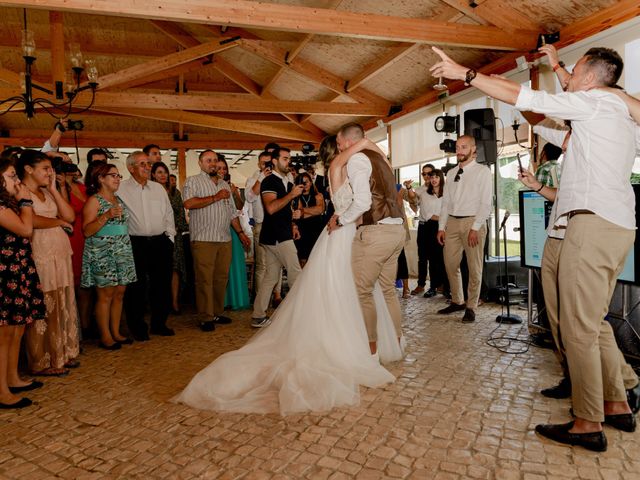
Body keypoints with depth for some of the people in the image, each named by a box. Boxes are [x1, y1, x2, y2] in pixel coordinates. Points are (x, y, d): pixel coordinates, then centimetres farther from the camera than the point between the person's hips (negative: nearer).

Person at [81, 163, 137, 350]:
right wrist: (106, 216, -22)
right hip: (102, 254, -7)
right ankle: (105, 337, 6)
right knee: (105, 295, -3)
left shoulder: (118, 199, 15)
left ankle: (116, 333, 17)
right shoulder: (94, 200, -6)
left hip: (122, 253, 7)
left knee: (119, 293, 7)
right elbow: (87, 231, -13)